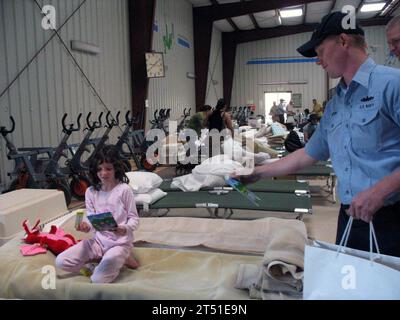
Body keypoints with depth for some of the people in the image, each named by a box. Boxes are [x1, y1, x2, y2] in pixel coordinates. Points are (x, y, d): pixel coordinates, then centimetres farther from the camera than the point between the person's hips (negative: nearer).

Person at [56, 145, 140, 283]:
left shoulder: (124, 189, -9)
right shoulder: (91, 192, 4)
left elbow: (134, 218, -6)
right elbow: (91, 219, 4)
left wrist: (125, 229, -27)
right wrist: (86, 226, -20)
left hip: (120, 242, -5)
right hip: (98, 240, 6)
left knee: (98, 279, -24)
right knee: (60, 262, -9)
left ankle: (121, 258, 4)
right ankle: (105, 259, 1)